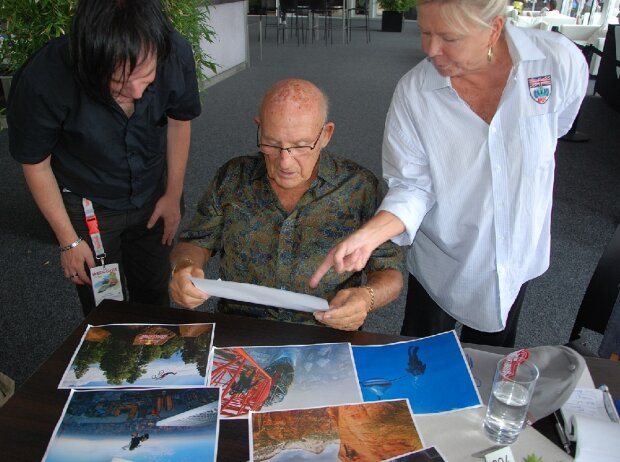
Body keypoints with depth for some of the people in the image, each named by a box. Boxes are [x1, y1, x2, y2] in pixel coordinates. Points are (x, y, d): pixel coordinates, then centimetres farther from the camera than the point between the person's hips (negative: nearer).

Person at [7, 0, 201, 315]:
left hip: (153, 197, 3)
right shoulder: (42, 82, -31)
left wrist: (173, 195, 1)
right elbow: (35, 163, -14)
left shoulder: (175, 54, -25)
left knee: (154, 296, 17)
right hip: (87, 205, -2)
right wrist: (68, 239, -7)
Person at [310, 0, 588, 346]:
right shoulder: (413, 91, -22)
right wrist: (367, 236, -36)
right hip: (440, 262, -1)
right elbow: (414, 187, -19)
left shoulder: (561, 62, -19)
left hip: (517, 254, 2)